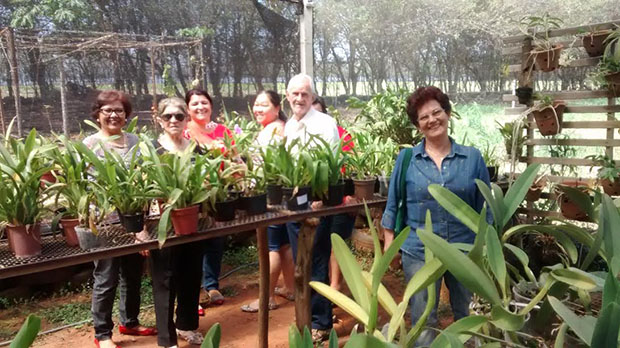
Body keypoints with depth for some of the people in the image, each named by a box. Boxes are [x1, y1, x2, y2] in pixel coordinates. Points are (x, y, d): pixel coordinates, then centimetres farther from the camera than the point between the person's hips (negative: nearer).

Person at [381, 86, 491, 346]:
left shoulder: (473, 158, -2)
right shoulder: (406, 159, -3)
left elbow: (484, 207, 4)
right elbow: (393, 205, 1)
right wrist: (388, 246, -1)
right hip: (418, 251, -1)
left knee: (466, 314, 20)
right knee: (422, 321, 9)